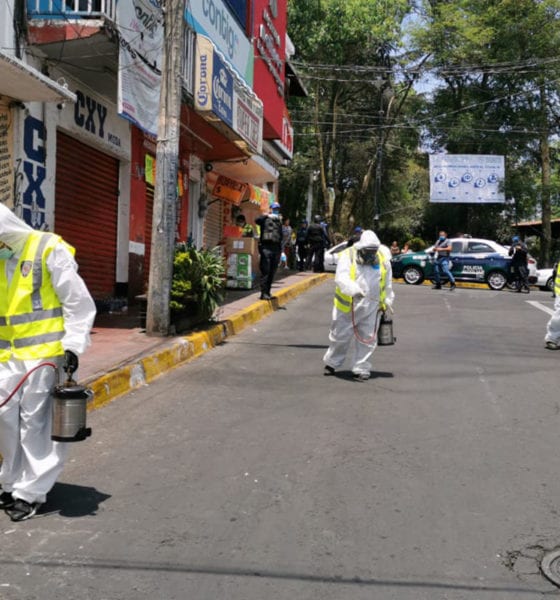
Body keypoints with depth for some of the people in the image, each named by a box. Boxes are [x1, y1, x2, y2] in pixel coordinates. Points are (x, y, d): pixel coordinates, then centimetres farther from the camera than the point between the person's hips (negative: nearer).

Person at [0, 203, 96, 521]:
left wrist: (73, 346, -14)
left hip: (44, 353, -7)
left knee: (36, 423, -1)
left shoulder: (49, 251, -9)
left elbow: (80, 304, -9)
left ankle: (31, 492, 9)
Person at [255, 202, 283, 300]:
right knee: (265, 271, -9)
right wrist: (268, 216, -33)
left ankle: (268, 293, 16)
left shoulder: (279, 221, 22)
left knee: (272, 273, 8)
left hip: (276, 248, 6)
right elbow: (257, 220, -20)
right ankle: (263, 293, -7)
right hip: (266, 247, -6)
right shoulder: (265, 219, 3)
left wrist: (280, 251, 19)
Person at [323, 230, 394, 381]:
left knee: (367, 340, 5)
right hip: (347, 306, -2)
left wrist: (387, 303, 19)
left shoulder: (383, 259, 2)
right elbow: (341, 278, -25)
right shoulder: (347, 256, -11)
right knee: (340, 336, 10)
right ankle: (332, 363, 31)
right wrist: (354, 290, -41)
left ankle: (361, 369, 17)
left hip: (371, 308, 2)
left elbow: (388, 284, 15)